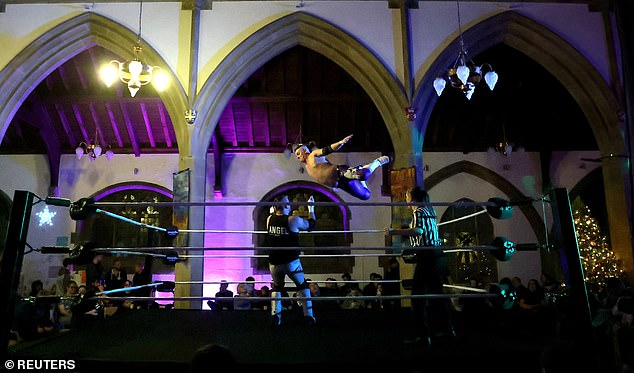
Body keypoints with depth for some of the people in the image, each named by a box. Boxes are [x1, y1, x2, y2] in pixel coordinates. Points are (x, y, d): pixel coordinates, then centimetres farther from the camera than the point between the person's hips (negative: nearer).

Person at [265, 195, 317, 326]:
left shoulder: (269, 219, 1)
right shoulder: (293, 220, -10)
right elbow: (311, 224, 5)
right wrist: (311, 209, 20)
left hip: (274, 262, 3)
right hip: (291, 262, -3)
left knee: (277, 287, 22)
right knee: (303, 286, 15)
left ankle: (275, 316, 10)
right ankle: (308, 316, 12)